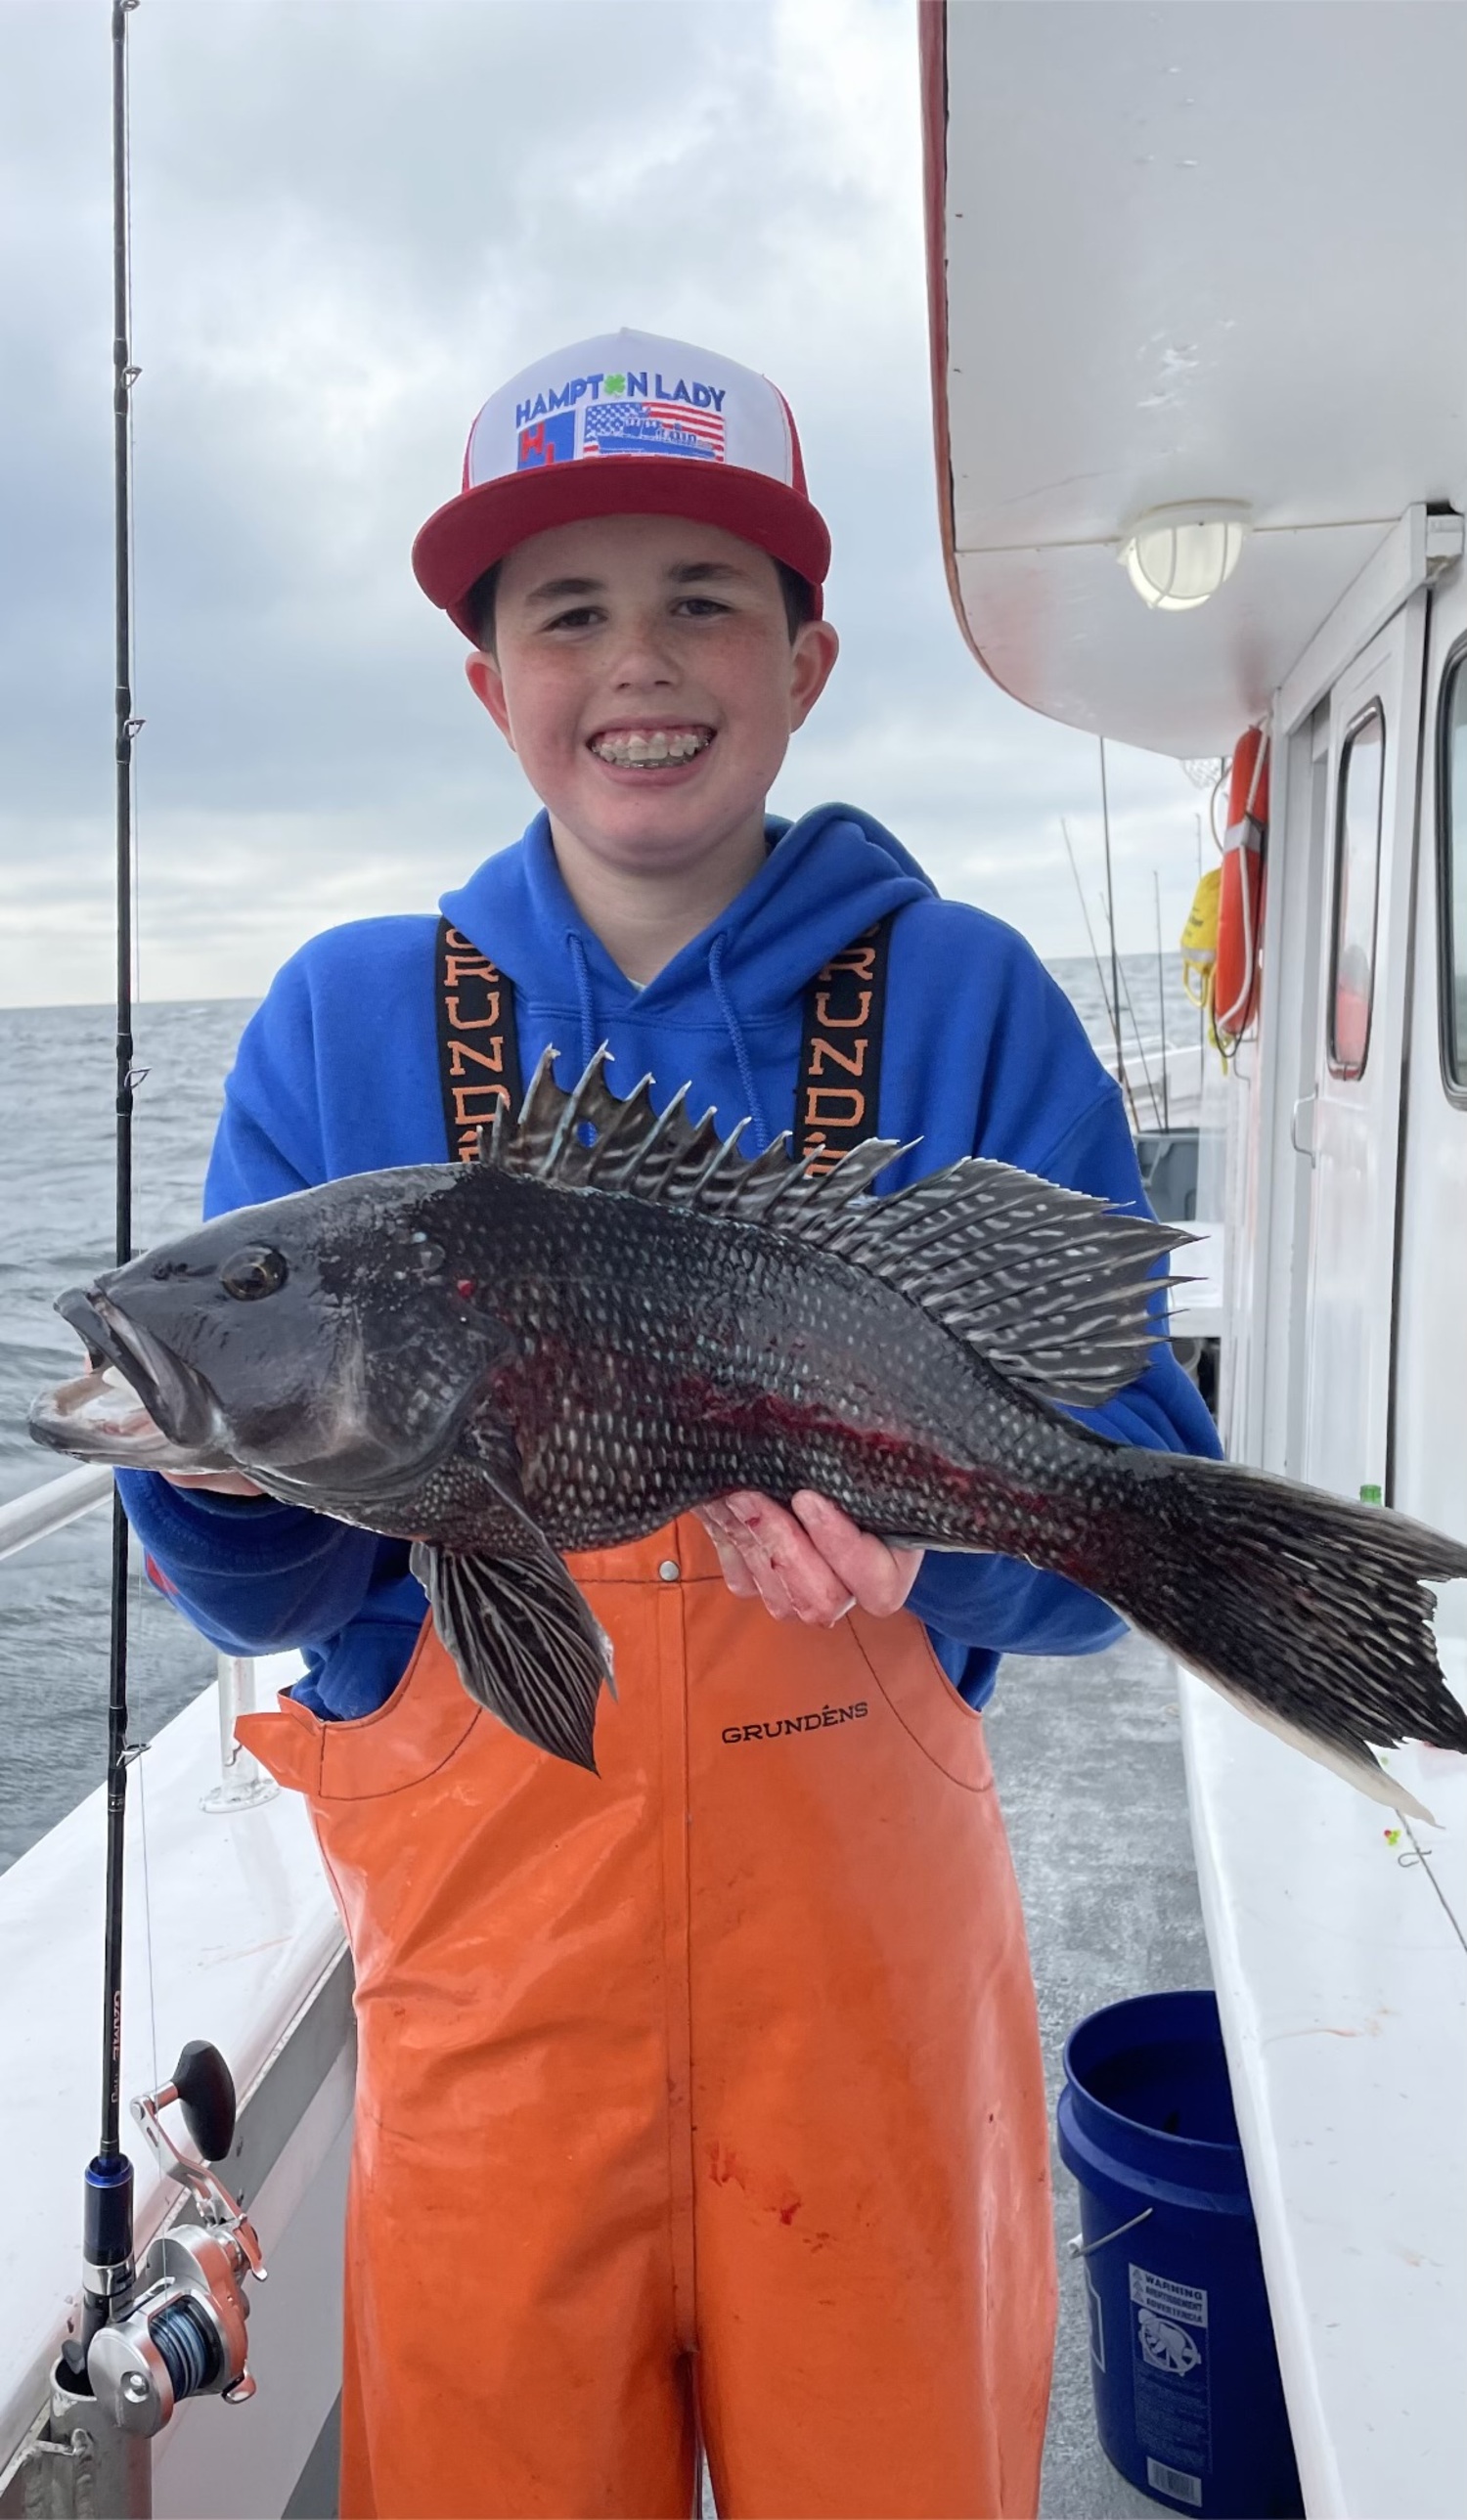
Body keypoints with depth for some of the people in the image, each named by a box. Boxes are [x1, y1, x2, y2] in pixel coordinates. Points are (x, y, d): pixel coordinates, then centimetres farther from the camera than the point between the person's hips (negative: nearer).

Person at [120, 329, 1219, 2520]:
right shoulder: (346, 1023, -1)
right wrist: (228, 1462, -22)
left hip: (867, 1953, 0)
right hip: (483, 1958, 1)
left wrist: (939, 1527, -26)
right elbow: (265, 1587, 0)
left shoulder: (967, 1003, -4)